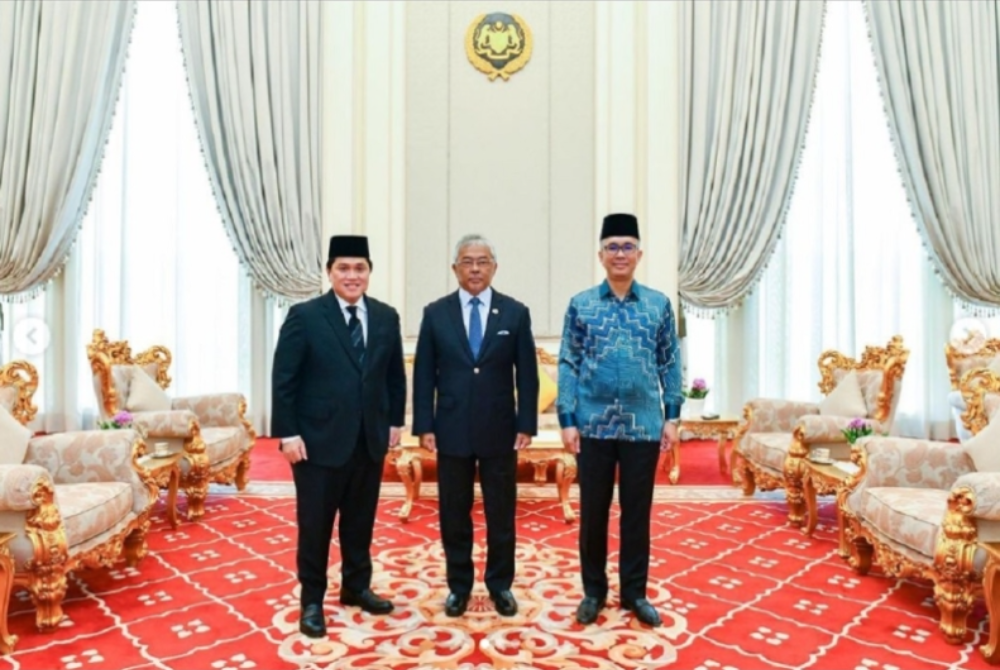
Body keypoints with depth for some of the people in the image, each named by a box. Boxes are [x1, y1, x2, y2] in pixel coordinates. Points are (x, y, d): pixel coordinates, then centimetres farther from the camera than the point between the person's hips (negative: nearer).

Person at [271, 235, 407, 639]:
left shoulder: (386, 317, 5)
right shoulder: (304, 316, -6)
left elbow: (395, 375, 10)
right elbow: (283, 379, -8)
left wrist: (395, 422, 7)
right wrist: (288, 433, -12)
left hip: (370, 439, 4)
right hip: (319, 439, -3)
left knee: (361, 520, 16)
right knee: (315, 524, 9)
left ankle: (356, 587, 35)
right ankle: (311, 600, 26)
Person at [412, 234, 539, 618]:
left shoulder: (515, 313, 2)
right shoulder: (435, 313, 3)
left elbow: (527, 375, 1)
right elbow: (424, 375, 2)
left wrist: (526, 425, -4)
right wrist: (424, 426, -4)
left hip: (500, 430, 0)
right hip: (452, 431, 1)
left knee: (501, 513, 10)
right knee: (454, 514, 11)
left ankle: (500, 584, 28)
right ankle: (458, 585, 28)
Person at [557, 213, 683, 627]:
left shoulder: (659, 305, 5)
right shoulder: (580, 305, 1)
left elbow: (670, 364, 7)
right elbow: (567, 365, -1)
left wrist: (672, 416, 1)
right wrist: (567, 420, -6)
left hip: (644, 426, 1)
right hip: (594, 425, -1)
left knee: (637, 511, 11)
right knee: (593, 511, 9)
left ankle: (635, 592, 27)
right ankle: (594, 591, 26)